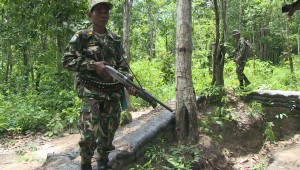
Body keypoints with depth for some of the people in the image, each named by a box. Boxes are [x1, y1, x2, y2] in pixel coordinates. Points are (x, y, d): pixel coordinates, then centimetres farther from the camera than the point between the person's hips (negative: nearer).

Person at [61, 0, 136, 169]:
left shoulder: (115, 39, 13)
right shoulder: (81, 36, 0)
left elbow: (123, 65, 13)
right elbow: (66, 60, -5)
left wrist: (129, 83, -4)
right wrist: (93, 65, -15)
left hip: (113, 92, 5)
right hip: (91, 92, -4)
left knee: (109, 130, 11)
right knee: (90, 132, -10)